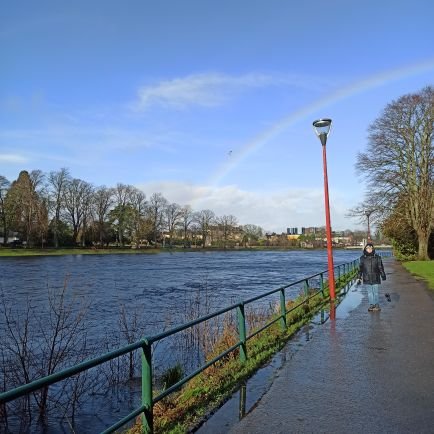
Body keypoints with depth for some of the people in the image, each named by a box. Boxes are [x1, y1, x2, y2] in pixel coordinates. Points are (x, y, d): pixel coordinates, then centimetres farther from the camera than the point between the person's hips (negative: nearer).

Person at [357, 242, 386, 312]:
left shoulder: (377, 257, -2)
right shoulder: (363, 258, 2)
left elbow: (380, 267, 5)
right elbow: (360, 268, 8)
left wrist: (383, 275, 5)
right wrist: (359, 278, 8)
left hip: (375, 278, -2)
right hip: (367, 279, 2)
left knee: (375, 292, 4)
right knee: (369, 292, 9)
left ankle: (376, 305, 17)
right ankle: (371, 305, 19)